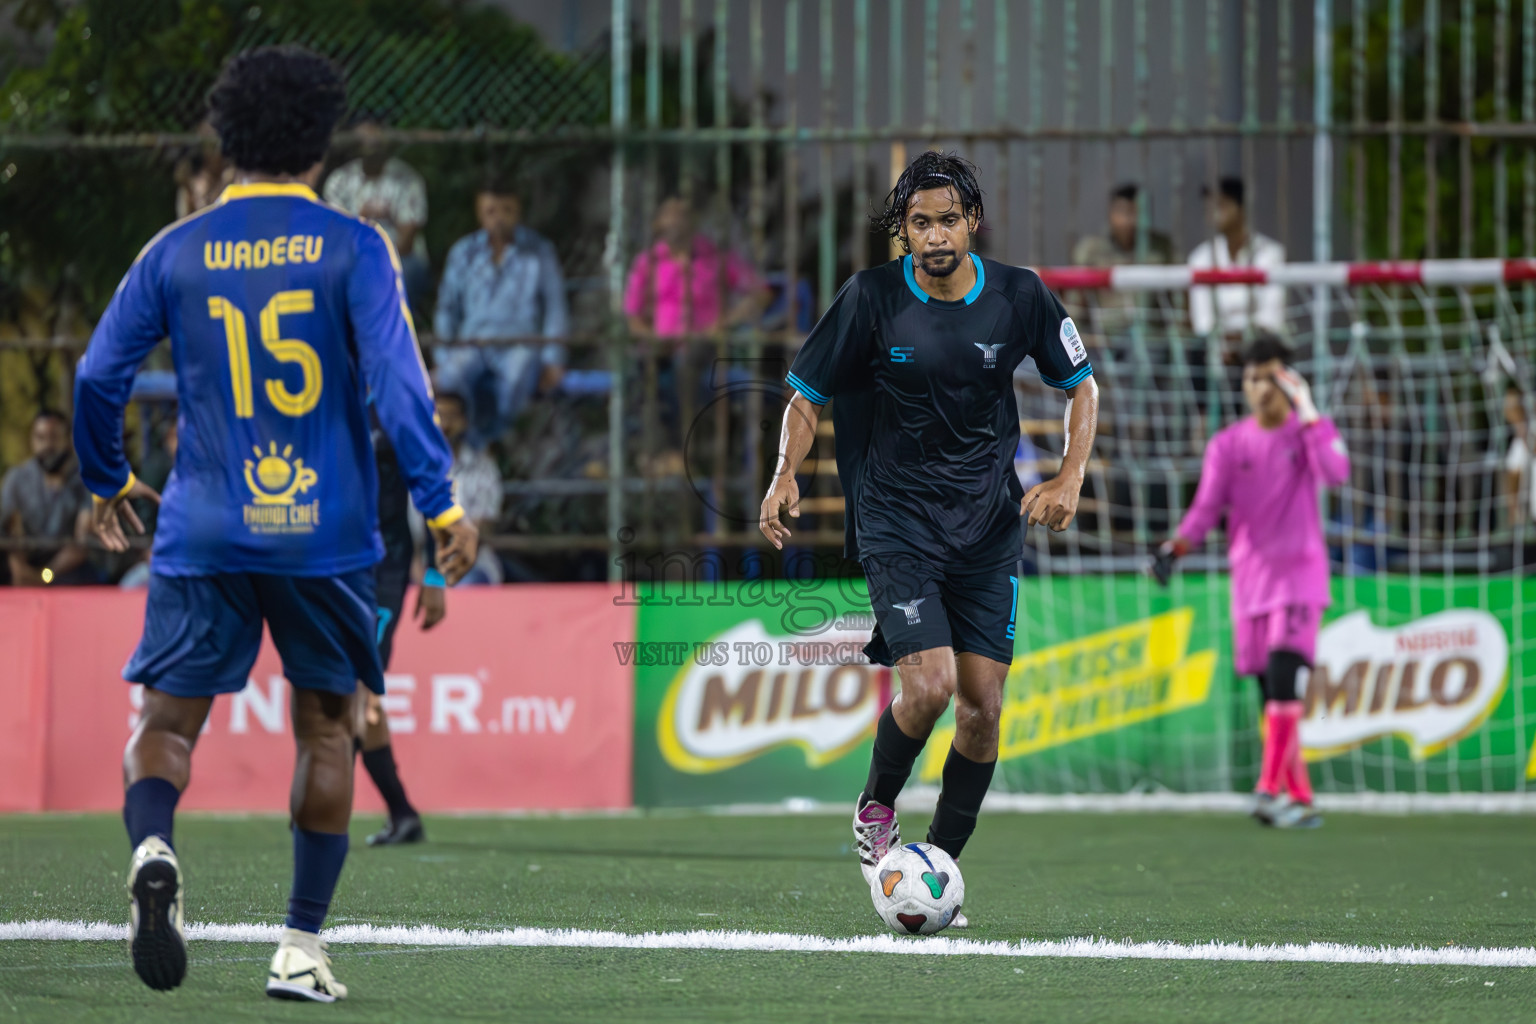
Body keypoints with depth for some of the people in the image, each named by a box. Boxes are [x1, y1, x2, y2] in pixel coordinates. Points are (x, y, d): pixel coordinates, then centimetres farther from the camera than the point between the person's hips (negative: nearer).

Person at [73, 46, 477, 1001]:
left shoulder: (174, 254, 4)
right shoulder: (353, 249, -3)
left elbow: (98, 376, 7)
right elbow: (397, 382, -12)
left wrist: (107, 481, 23)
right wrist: (443, 506, -10)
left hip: (204, 530, 1)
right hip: (326, 531, -1)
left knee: (168, 719, 5)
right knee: (327, 726, 13)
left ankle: (153, 850, -29)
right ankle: (302, 949, 10)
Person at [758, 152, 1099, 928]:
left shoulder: (1019, 297, -4)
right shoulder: (872, 299, -9)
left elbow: (1081, 387, 9)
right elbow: (807, 395, 1)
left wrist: (1069, 479, -5)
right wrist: (787, 476, -15)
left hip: (988, 523, 3)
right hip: (896, 520, -3)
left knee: (982, 705, -1)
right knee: (929, 686, -19)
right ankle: (876, 807, 11)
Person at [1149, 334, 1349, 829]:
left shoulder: (1307, 431, 3)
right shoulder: (1228, 445, 10)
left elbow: (1335, 472, -18)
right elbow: (1206, 506, 2)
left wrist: (1306, 410, -17)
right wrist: (1177, 546, -17)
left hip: (1300, 573, -4)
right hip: (1250, 579, 4)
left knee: (1284, 676, -21)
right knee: (1271, 693, 3)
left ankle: (1269, 790, -26)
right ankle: (1299, 798, 9)